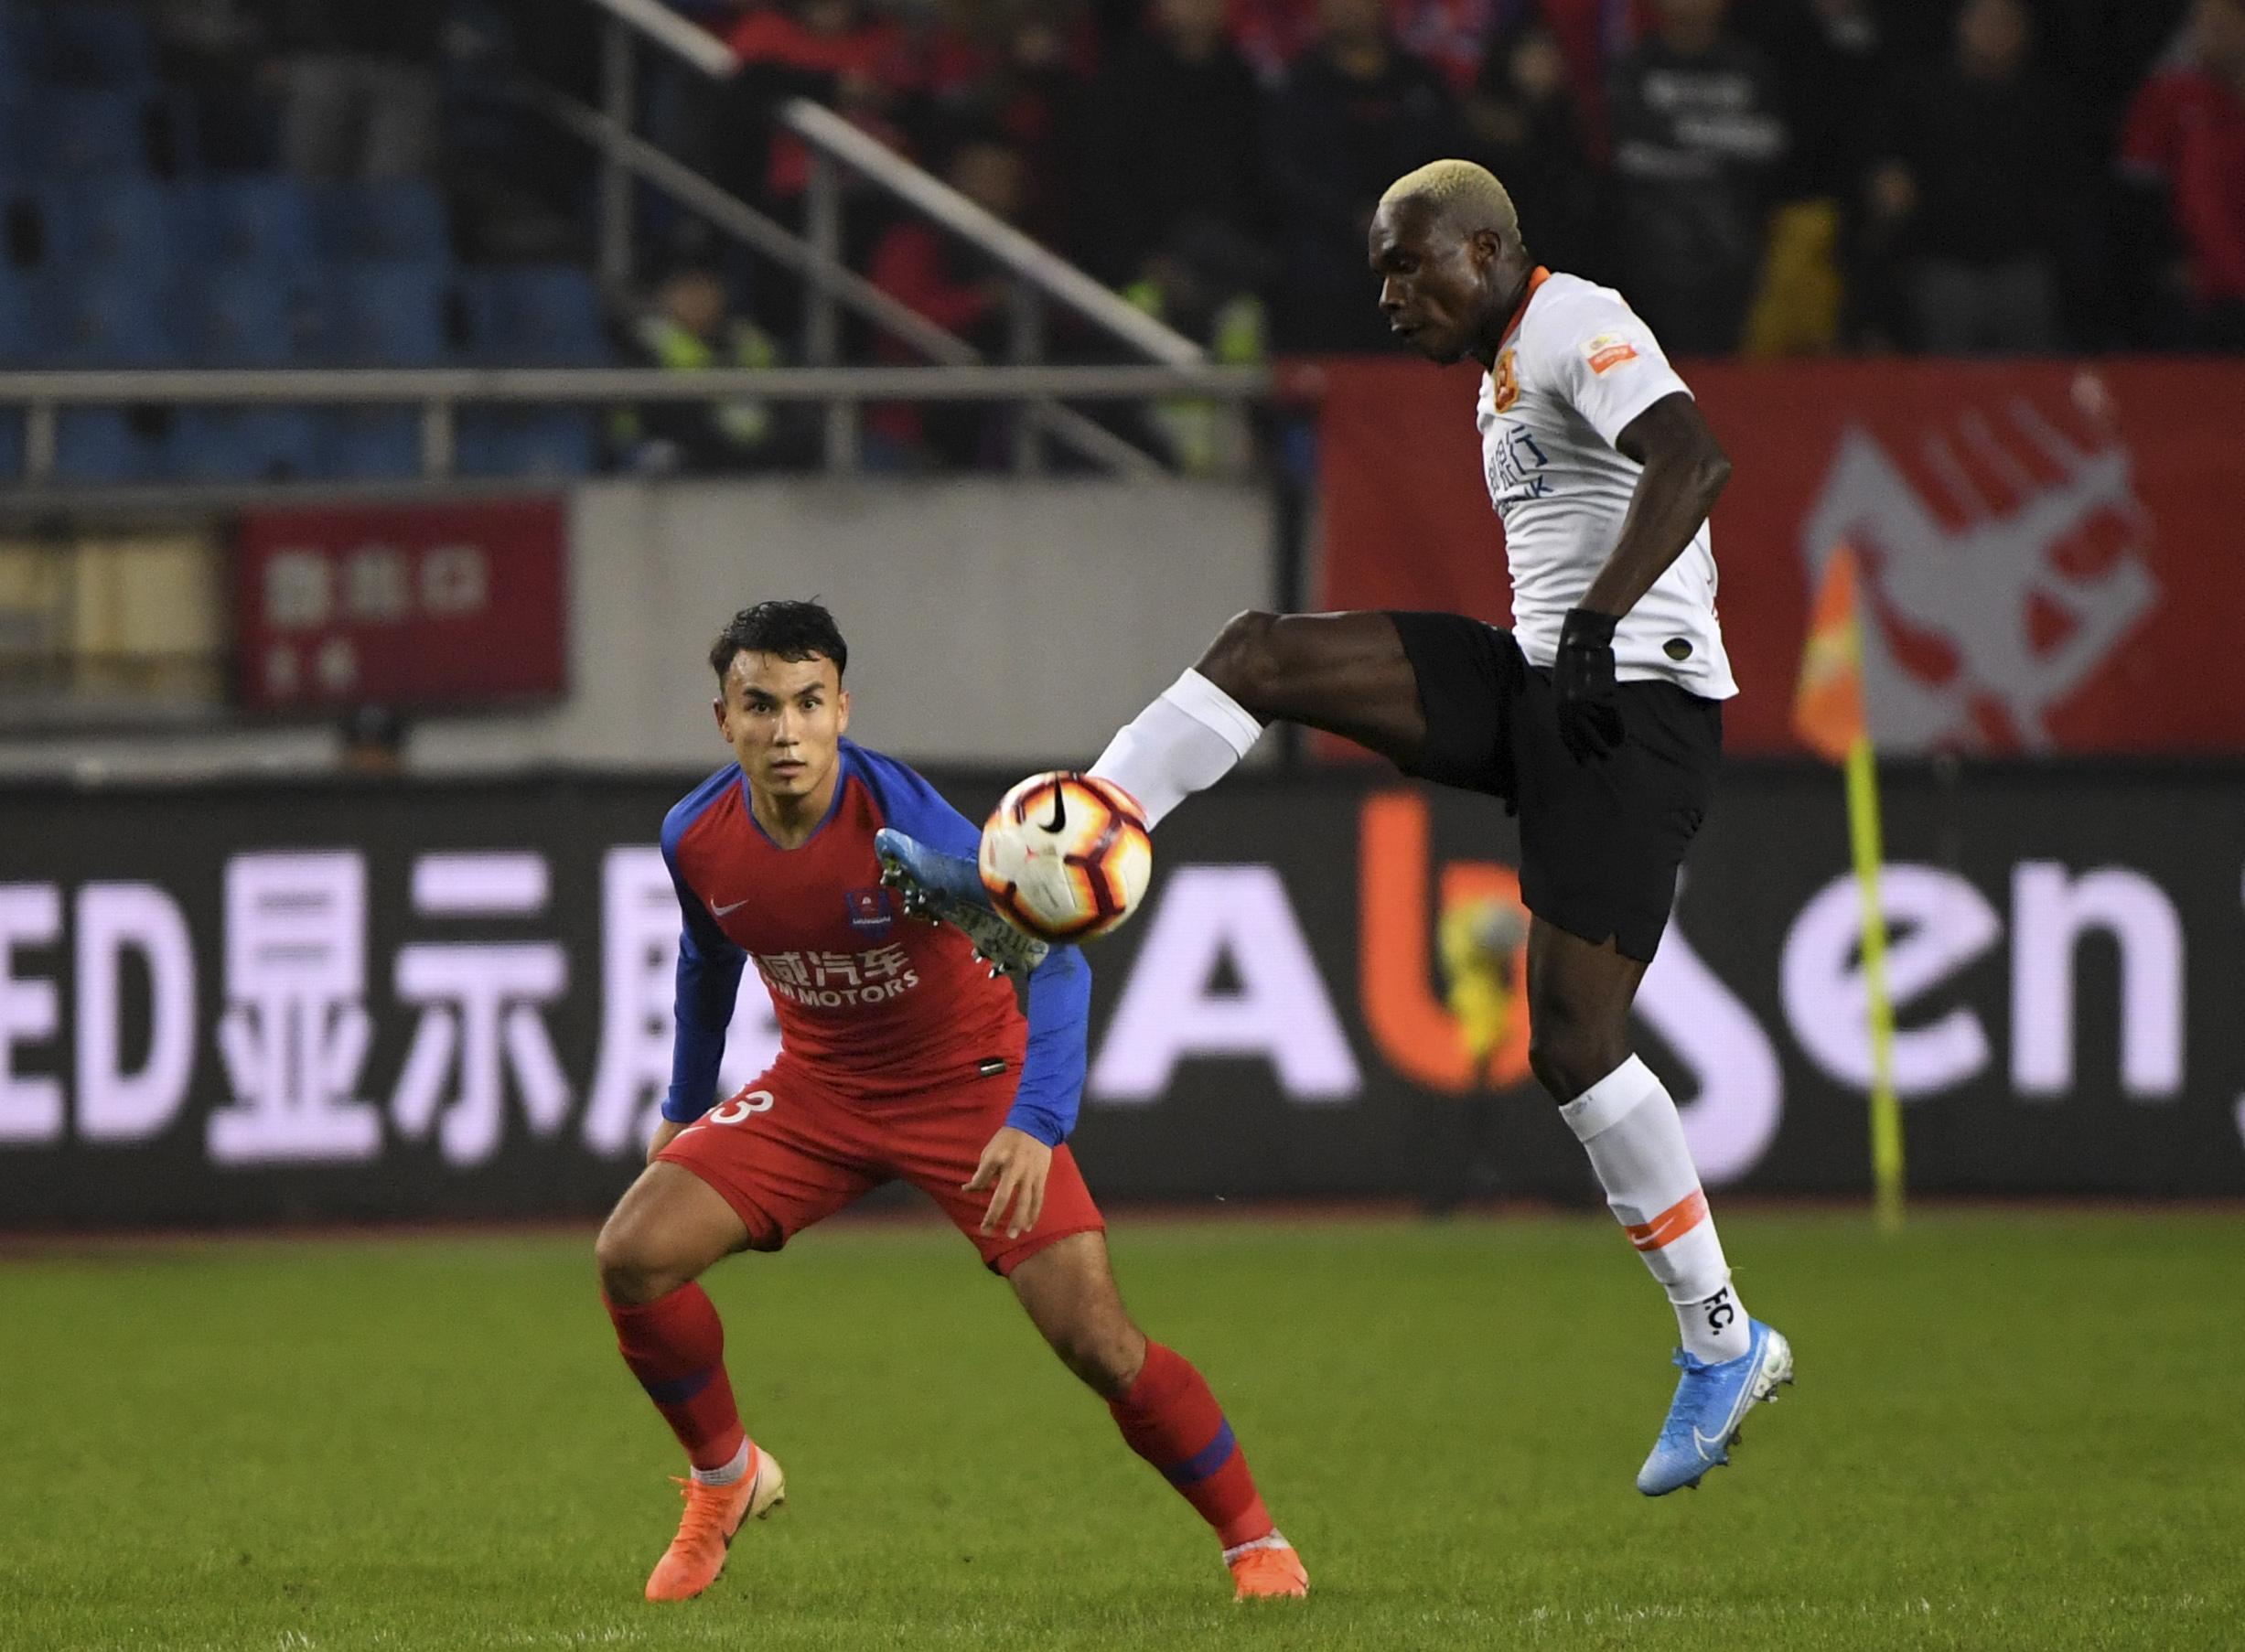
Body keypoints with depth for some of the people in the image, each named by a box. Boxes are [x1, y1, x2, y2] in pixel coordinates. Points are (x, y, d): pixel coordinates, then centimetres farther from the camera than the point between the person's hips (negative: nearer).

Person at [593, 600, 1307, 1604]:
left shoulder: (902, 821, -29)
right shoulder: (696, 840, -13)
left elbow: (1053, 960, -29)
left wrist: (1036, 1125, -41)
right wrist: (683, 1112, 18)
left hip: (970, 1086, -4)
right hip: (816, 1088, 4)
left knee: (1095, 1340, -15)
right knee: (633, 1256, -13)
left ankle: (1253, 1539, 5)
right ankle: (726, 1480, 12)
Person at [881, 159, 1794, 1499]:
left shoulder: (1576, 326, -11)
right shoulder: (1507, 368, 21)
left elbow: (1693, 458, -27)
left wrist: (1598, 623, -32)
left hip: (1636, 698, -10)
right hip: (1538, 683, 10)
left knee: (1574, 1044, -11)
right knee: (1261, 656, -3)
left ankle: (1725, 1341, 0)